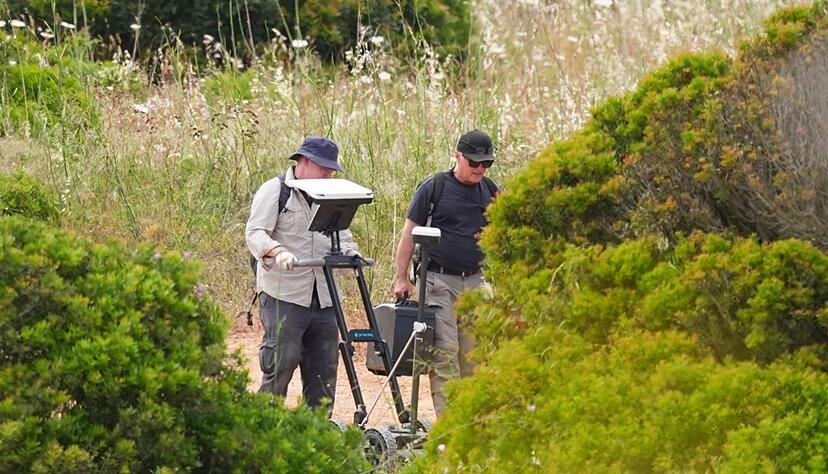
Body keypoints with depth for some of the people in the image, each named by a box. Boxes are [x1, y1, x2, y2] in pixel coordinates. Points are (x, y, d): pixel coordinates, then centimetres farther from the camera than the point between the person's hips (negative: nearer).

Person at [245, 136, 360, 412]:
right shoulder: (274, 191, -2)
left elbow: (341, 236, 25)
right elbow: (255, 233, -13)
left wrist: (350, 253, 0)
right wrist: (278, 251, -33)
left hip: (322, 298, 6)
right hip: (283, 295, -6)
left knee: (324, 368, 3)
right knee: (281, 362, -12)